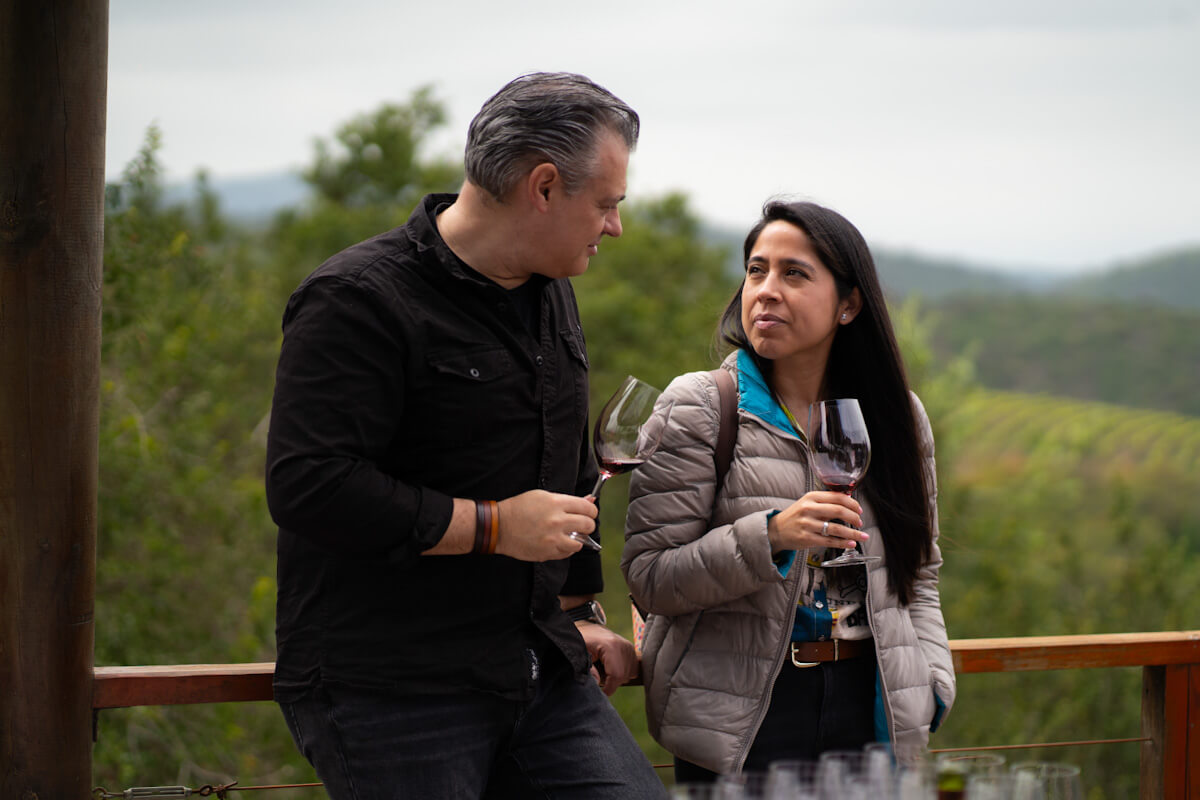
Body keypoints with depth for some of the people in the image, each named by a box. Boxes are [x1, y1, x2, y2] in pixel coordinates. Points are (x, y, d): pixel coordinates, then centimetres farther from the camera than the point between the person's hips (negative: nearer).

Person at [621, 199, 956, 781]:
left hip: (866, 706, 3)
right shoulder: (699, 407, -5)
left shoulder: (897, 417, 8)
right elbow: (650, 579, -10)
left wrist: (930, 688, 2)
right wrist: (770, 536, -23)